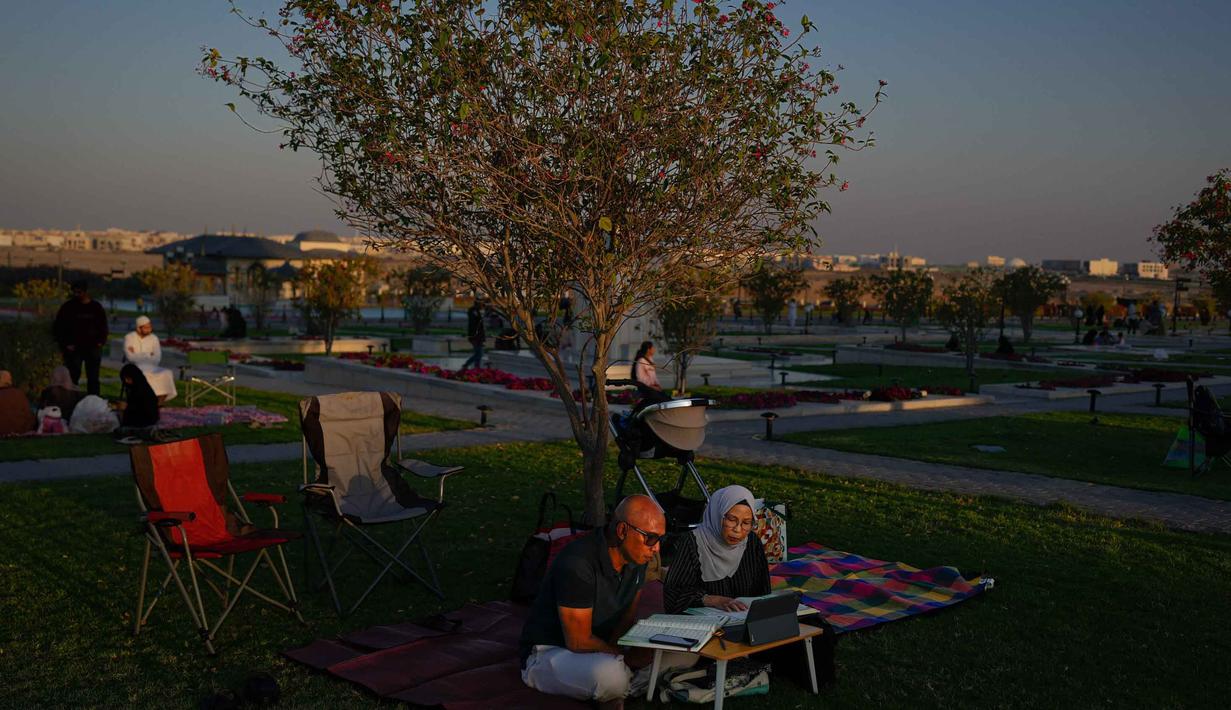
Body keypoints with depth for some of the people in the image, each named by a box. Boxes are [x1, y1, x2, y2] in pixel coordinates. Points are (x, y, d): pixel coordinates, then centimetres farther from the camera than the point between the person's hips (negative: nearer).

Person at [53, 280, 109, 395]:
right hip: (74, 349, -2)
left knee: (93, 379, 5)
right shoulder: (68, 307, -1)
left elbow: (103, 326, 13)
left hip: (92, 348, 2)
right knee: (72, 378, -4)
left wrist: (101, 342, 0)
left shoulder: (96, 307, 5)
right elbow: (58, 327, 2)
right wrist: (65, 344, -5)